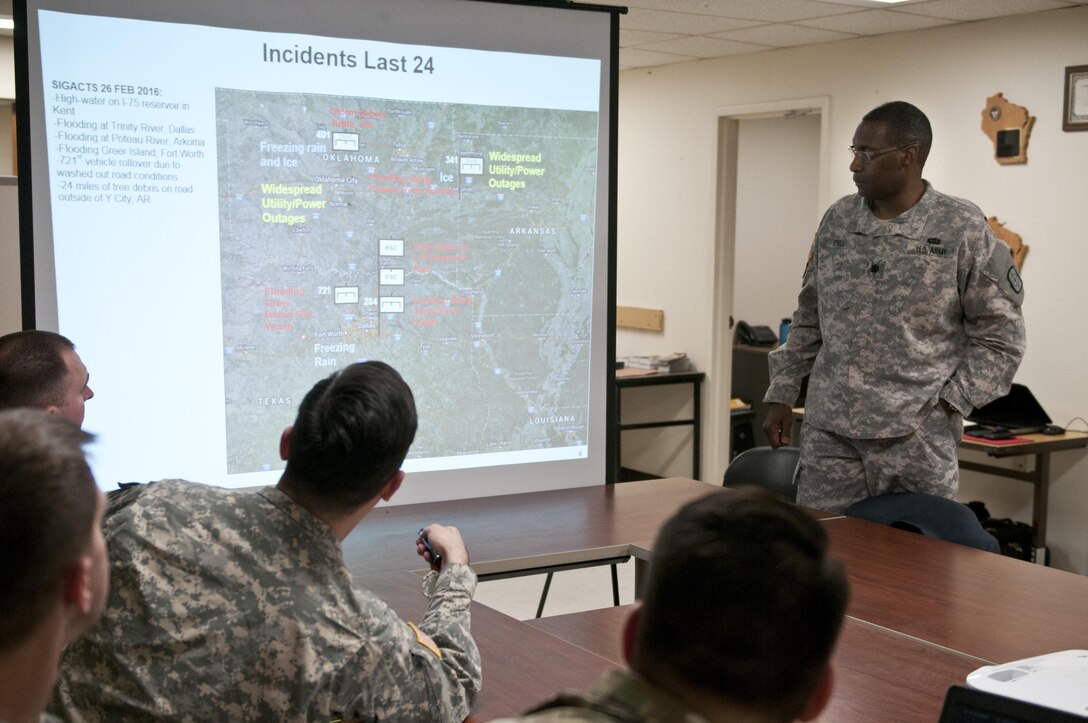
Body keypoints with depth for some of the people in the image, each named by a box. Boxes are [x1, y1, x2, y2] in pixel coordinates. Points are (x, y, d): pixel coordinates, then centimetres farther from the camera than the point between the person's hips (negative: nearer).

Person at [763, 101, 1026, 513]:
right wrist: (782, 395, 12)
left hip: (918, 437, -3)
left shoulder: (963, 229, -5)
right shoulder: (837, 220, 7)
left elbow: (1000, 335, -1)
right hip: (828, 432, 3)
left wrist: (948, 404, -7)